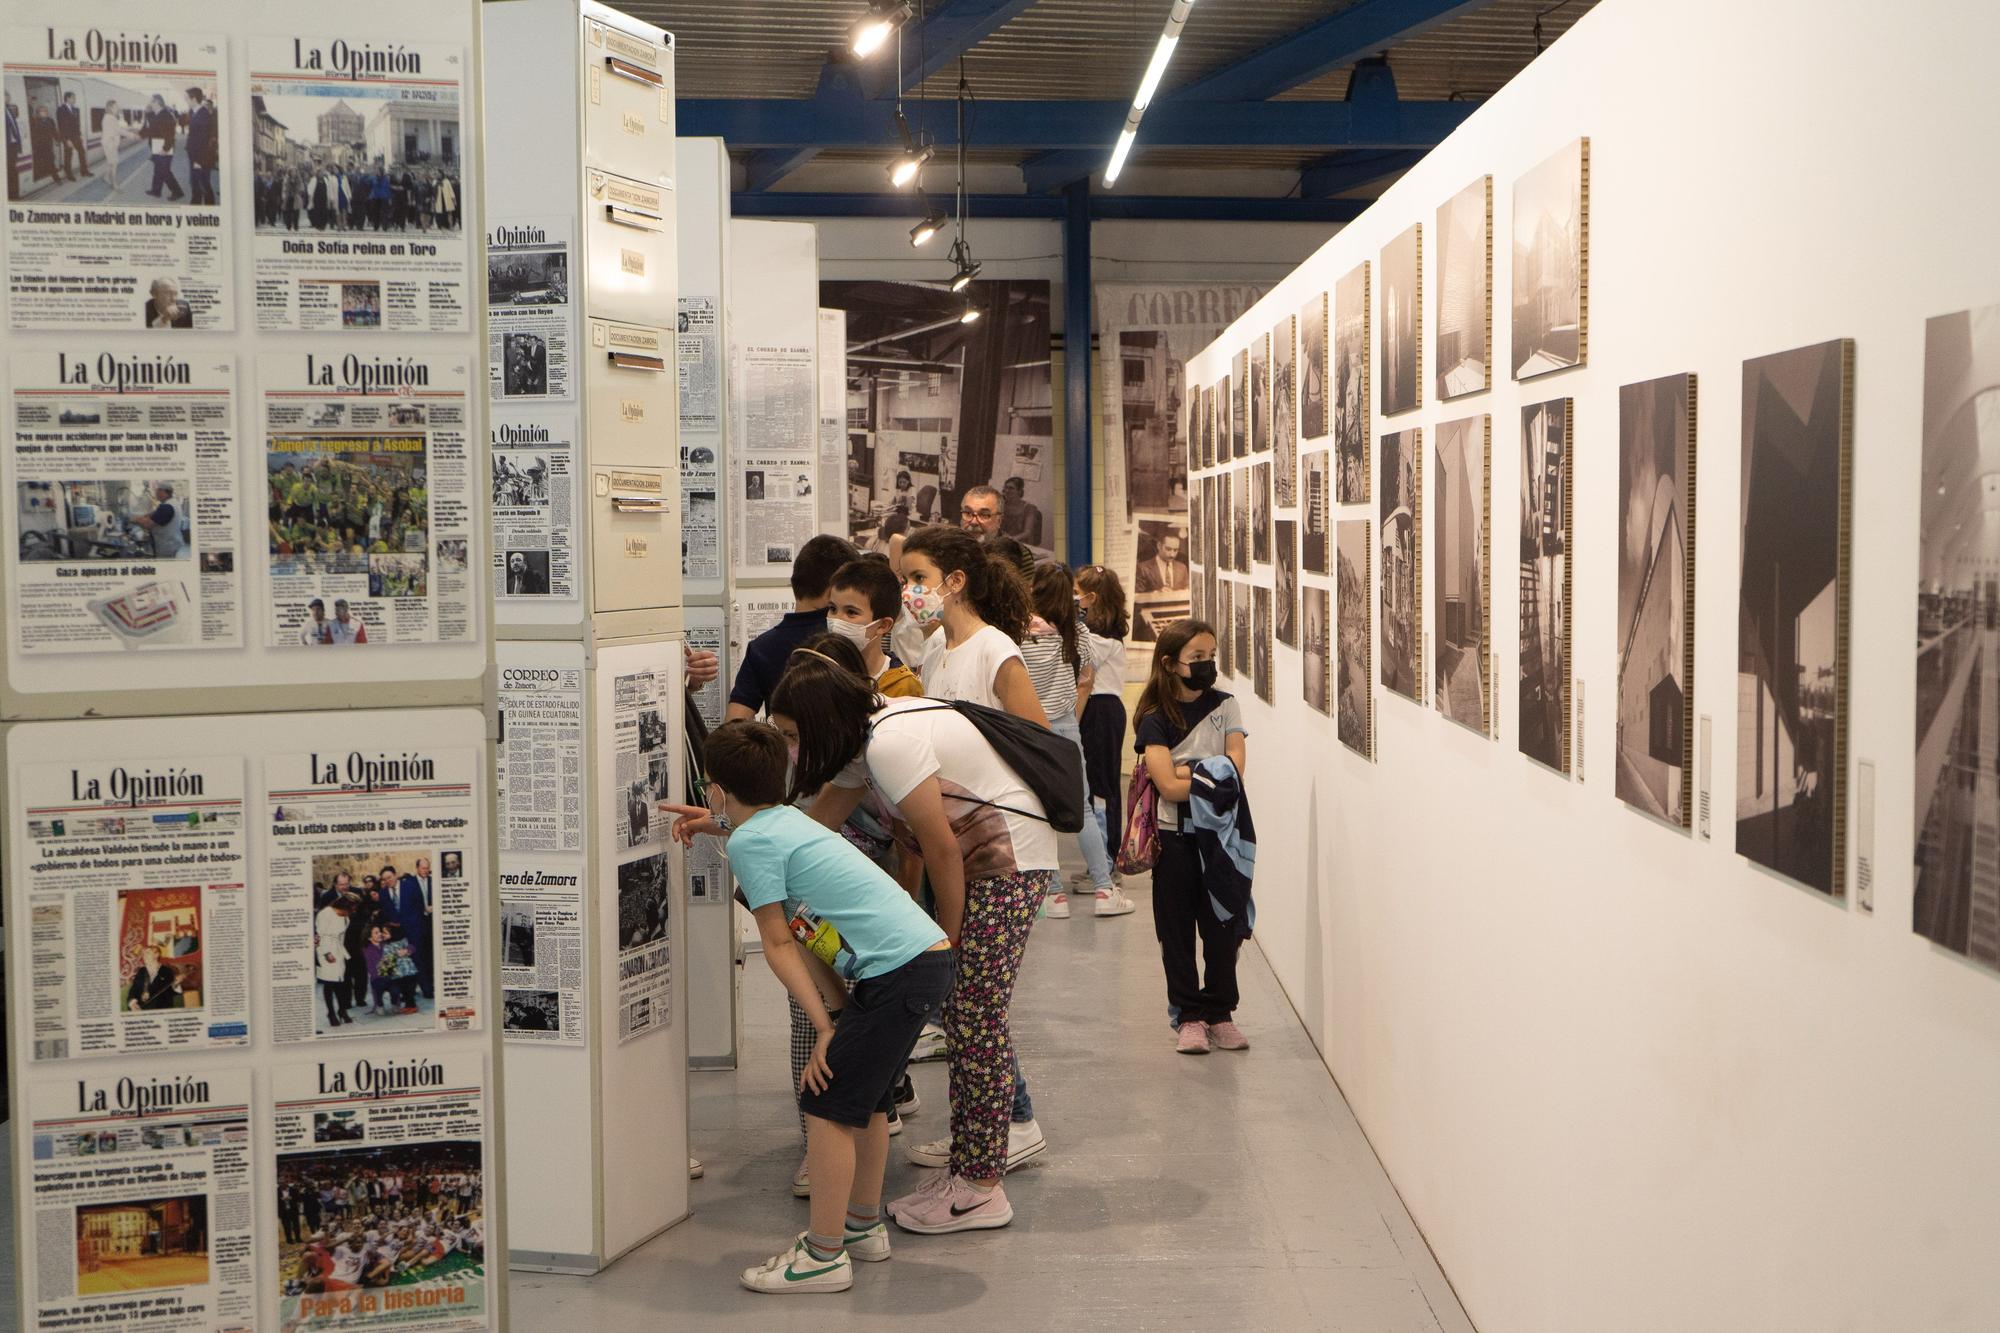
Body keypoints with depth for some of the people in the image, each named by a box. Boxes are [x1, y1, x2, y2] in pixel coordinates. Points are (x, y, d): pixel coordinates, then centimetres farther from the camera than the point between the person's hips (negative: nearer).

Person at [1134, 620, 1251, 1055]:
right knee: (1178, 930, 4)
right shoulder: (1155, 720, -5)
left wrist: (1184, 772, -16)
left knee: (1223, 926, 5)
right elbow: (1169, 787, -15)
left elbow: (1234, 768, -7)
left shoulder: (1224, 706, 5)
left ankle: (1219, 1013, 17)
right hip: (1174, 837, -2)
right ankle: (1188, 1017, 14)